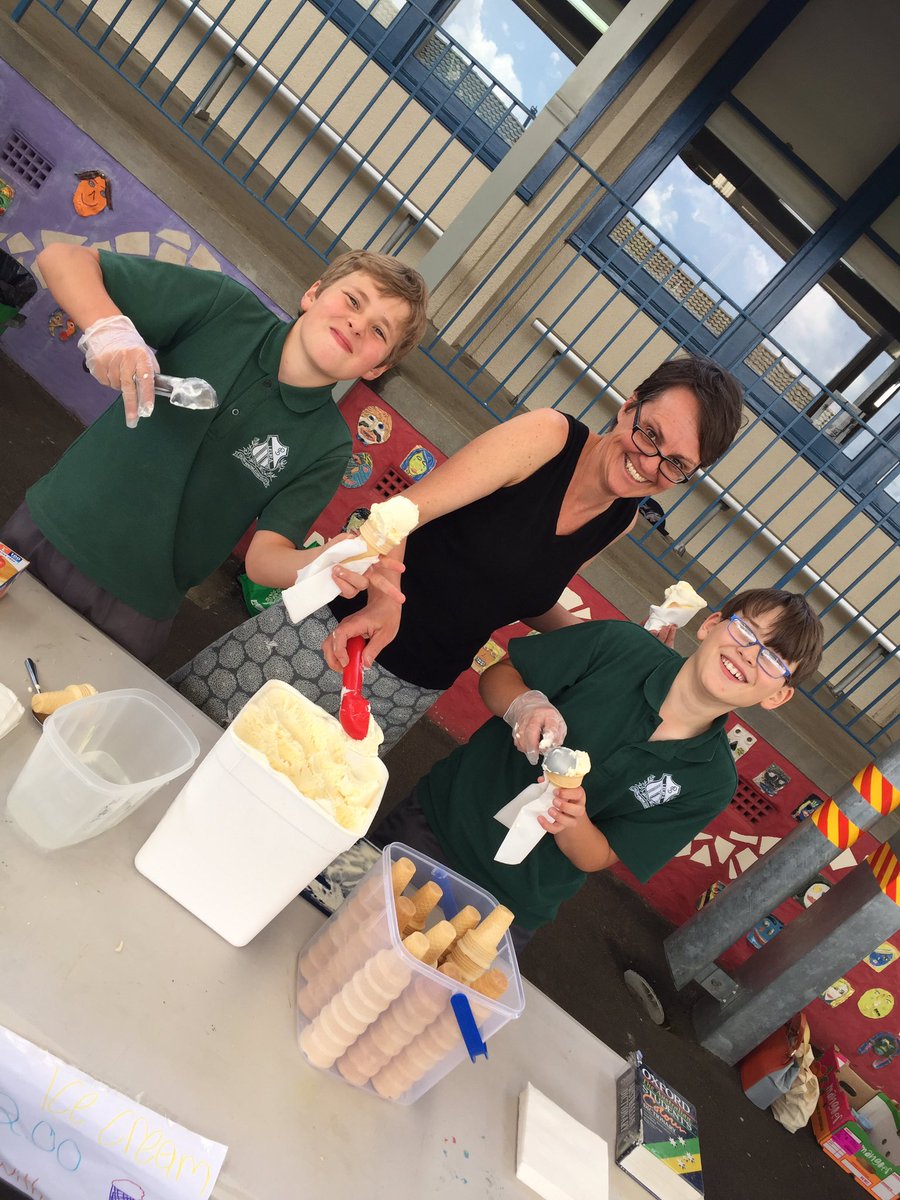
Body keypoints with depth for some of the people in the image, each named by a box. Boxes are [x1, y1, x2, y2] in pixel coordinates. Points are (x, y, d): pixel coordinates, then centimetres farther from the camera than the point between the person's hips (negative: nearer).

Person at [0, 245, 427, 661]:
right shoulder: (227, 308, -10)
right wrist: (107, 327, -29)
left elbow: (263, 558, -15)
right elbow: (61, 258, -8)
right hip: (43, 532, 1)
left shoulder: (326, 447, -9)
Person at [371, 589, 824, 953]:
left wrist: (574, 822, -30)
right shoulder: (620, 645, -16)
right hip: (439, 816, 1)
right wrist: (525, 704, -29)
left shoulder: (712, 783, -14)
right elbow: (497, 675, -7)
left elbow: (597, 859, -8)